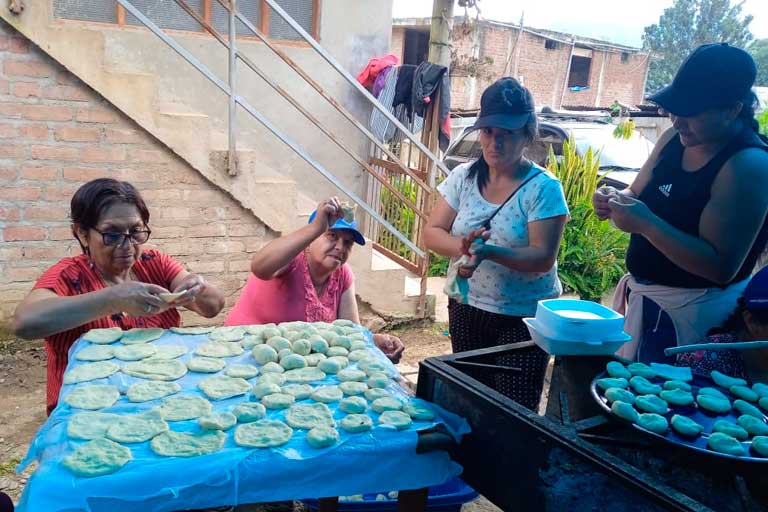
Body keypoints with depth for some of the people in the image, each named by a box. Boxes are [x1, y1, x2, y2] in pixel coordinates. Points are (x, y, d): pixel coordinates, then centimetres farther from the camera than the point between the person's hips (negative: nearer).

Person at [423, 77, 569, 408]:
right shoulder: (464, 177, -1)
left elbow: (543, 257, -18)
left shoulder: (543, 188, -12)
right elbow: (432, 232, -2)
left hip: (523, 317, -3)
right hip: (466, 308, 4)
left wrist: (488, 251, -33)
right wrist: (462, 246, -23)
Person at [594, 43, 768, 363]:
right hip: (641, 292, 7)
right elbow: (638, 194, 14)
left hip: (689, 311, -7)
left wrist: (645, 224, -31)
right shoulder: (675, 138, 0)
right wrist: (616, 200, -9)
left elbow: (722, 267, -26)